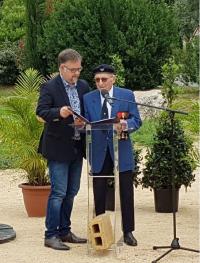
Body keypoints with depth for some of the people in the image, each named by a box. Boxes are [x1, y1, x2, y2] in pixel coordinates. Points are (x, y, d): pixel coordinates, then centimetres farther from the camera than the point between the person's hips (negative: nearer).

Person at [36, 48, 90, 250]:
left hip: (77, 148, 7)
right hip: (58, 148, -6)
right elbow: (40, 112, -17)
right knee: (58, 192, -8)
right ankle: (51, 236, -1)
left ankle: (64, 232, 23)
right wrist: (59, 113, -34)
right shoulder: (50, 87, -8)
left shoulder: (84, 87, 11)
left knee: (71, 192, 12)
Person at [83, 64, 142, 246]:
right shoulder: (88, 98, 5)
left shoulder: (127, 95, 1)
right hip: (99, 153, 1)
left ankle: (128, 232, 13)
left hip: (121, 151, -1)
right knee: (99, 195, 6)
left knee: (126, 193, 3)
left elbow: (137, 121, -1)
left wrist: (125, 125, -22)